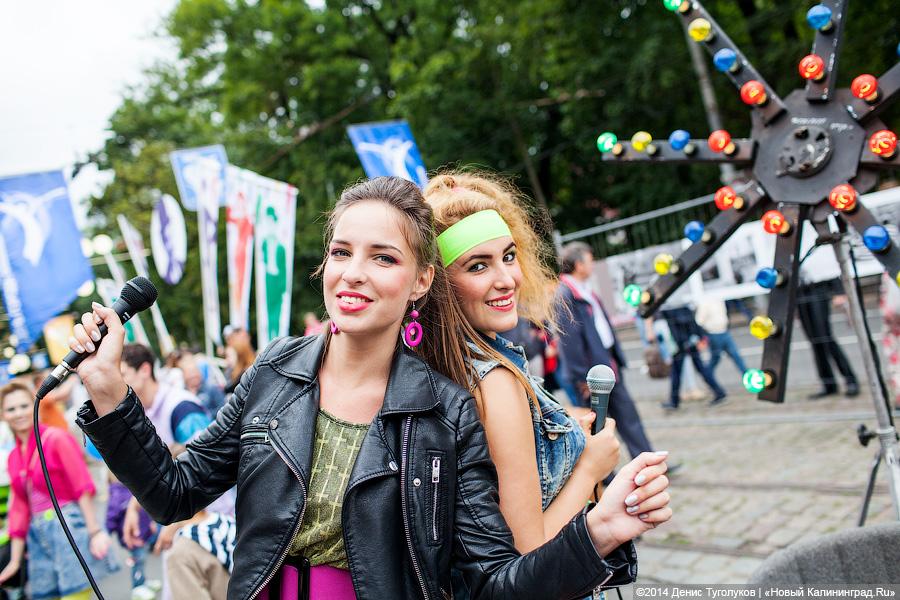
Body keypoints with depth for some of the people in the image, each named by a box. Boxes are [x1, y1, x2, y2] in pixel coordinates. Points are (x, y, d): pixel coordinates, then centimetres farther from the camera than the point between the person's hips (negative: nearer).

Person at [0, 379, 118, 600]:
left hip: (68, 525, -6)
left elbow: (82, 487, -9)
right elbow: (19, 509, 17)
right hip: (38, 535, 6)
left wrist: (95, 531, -15)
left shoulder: (56, 438, -4)